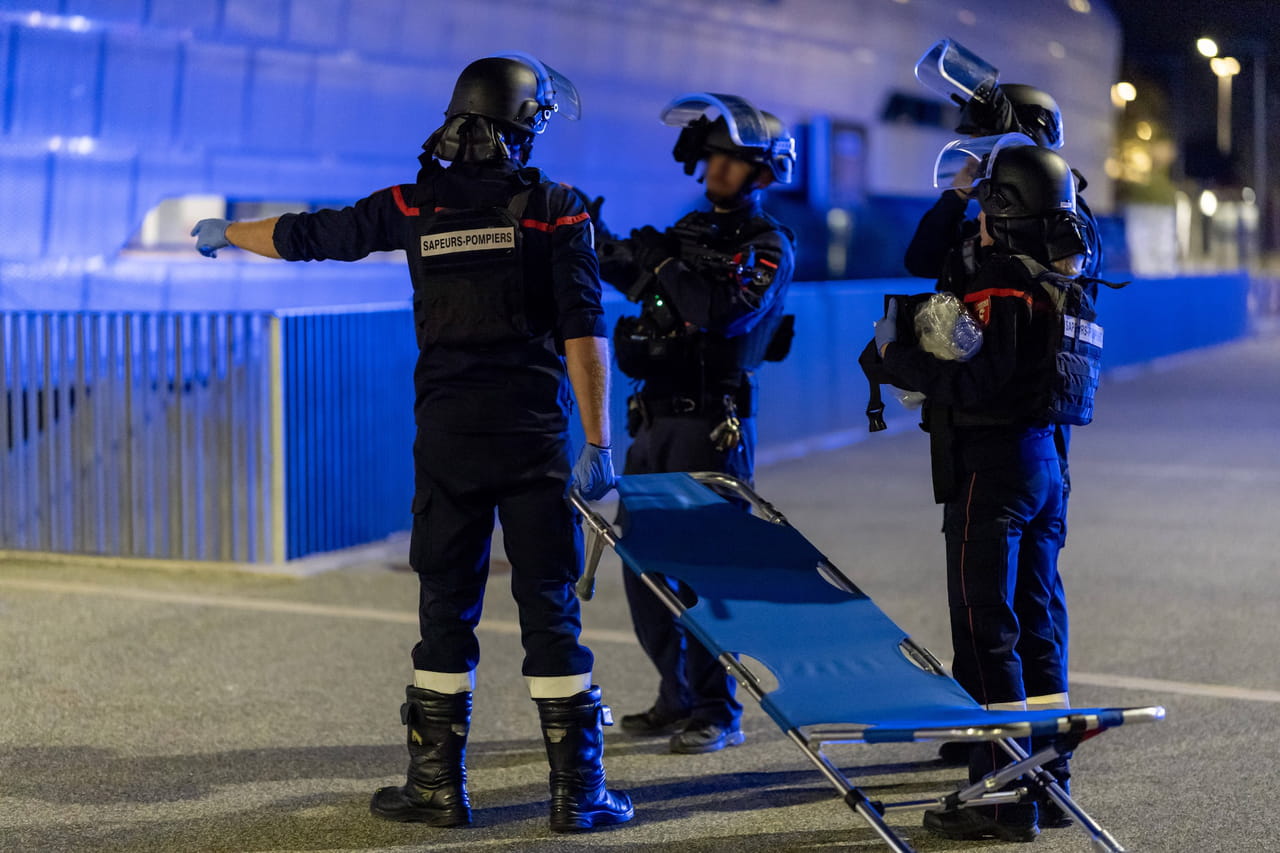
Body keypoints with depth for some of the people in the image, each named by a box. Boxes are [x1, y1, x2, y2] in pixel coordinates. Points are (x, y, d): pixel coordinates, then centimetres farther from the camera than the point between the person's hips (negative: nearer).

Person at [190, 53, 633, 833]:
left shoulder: (415, 206, 4)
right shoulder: (557, 209, -1)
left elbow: (305, 235, 15)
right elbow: (584, 330, -9)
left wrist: (225, 232, 34)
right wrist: (598, 440, -8)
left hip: (447, 438, 2)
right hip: (535, 440, -2)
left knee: (446, 610, 10)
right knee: (550, 610, 2)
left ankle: (438, 784, 13)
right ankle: (578, 790, 3)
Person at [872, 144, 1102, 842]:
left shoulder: (1003, 283, -16)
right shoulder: (1067, 285, 11)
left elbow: (973, 383, -22)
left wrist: (896, 357, -9)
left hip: (992, 467, -9)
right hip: (1045, 460, 9)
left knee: (985, 629, -4)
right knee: (1038, 620, 14)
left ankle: (1002, 799, -3)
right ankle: (1050, 778, 21)